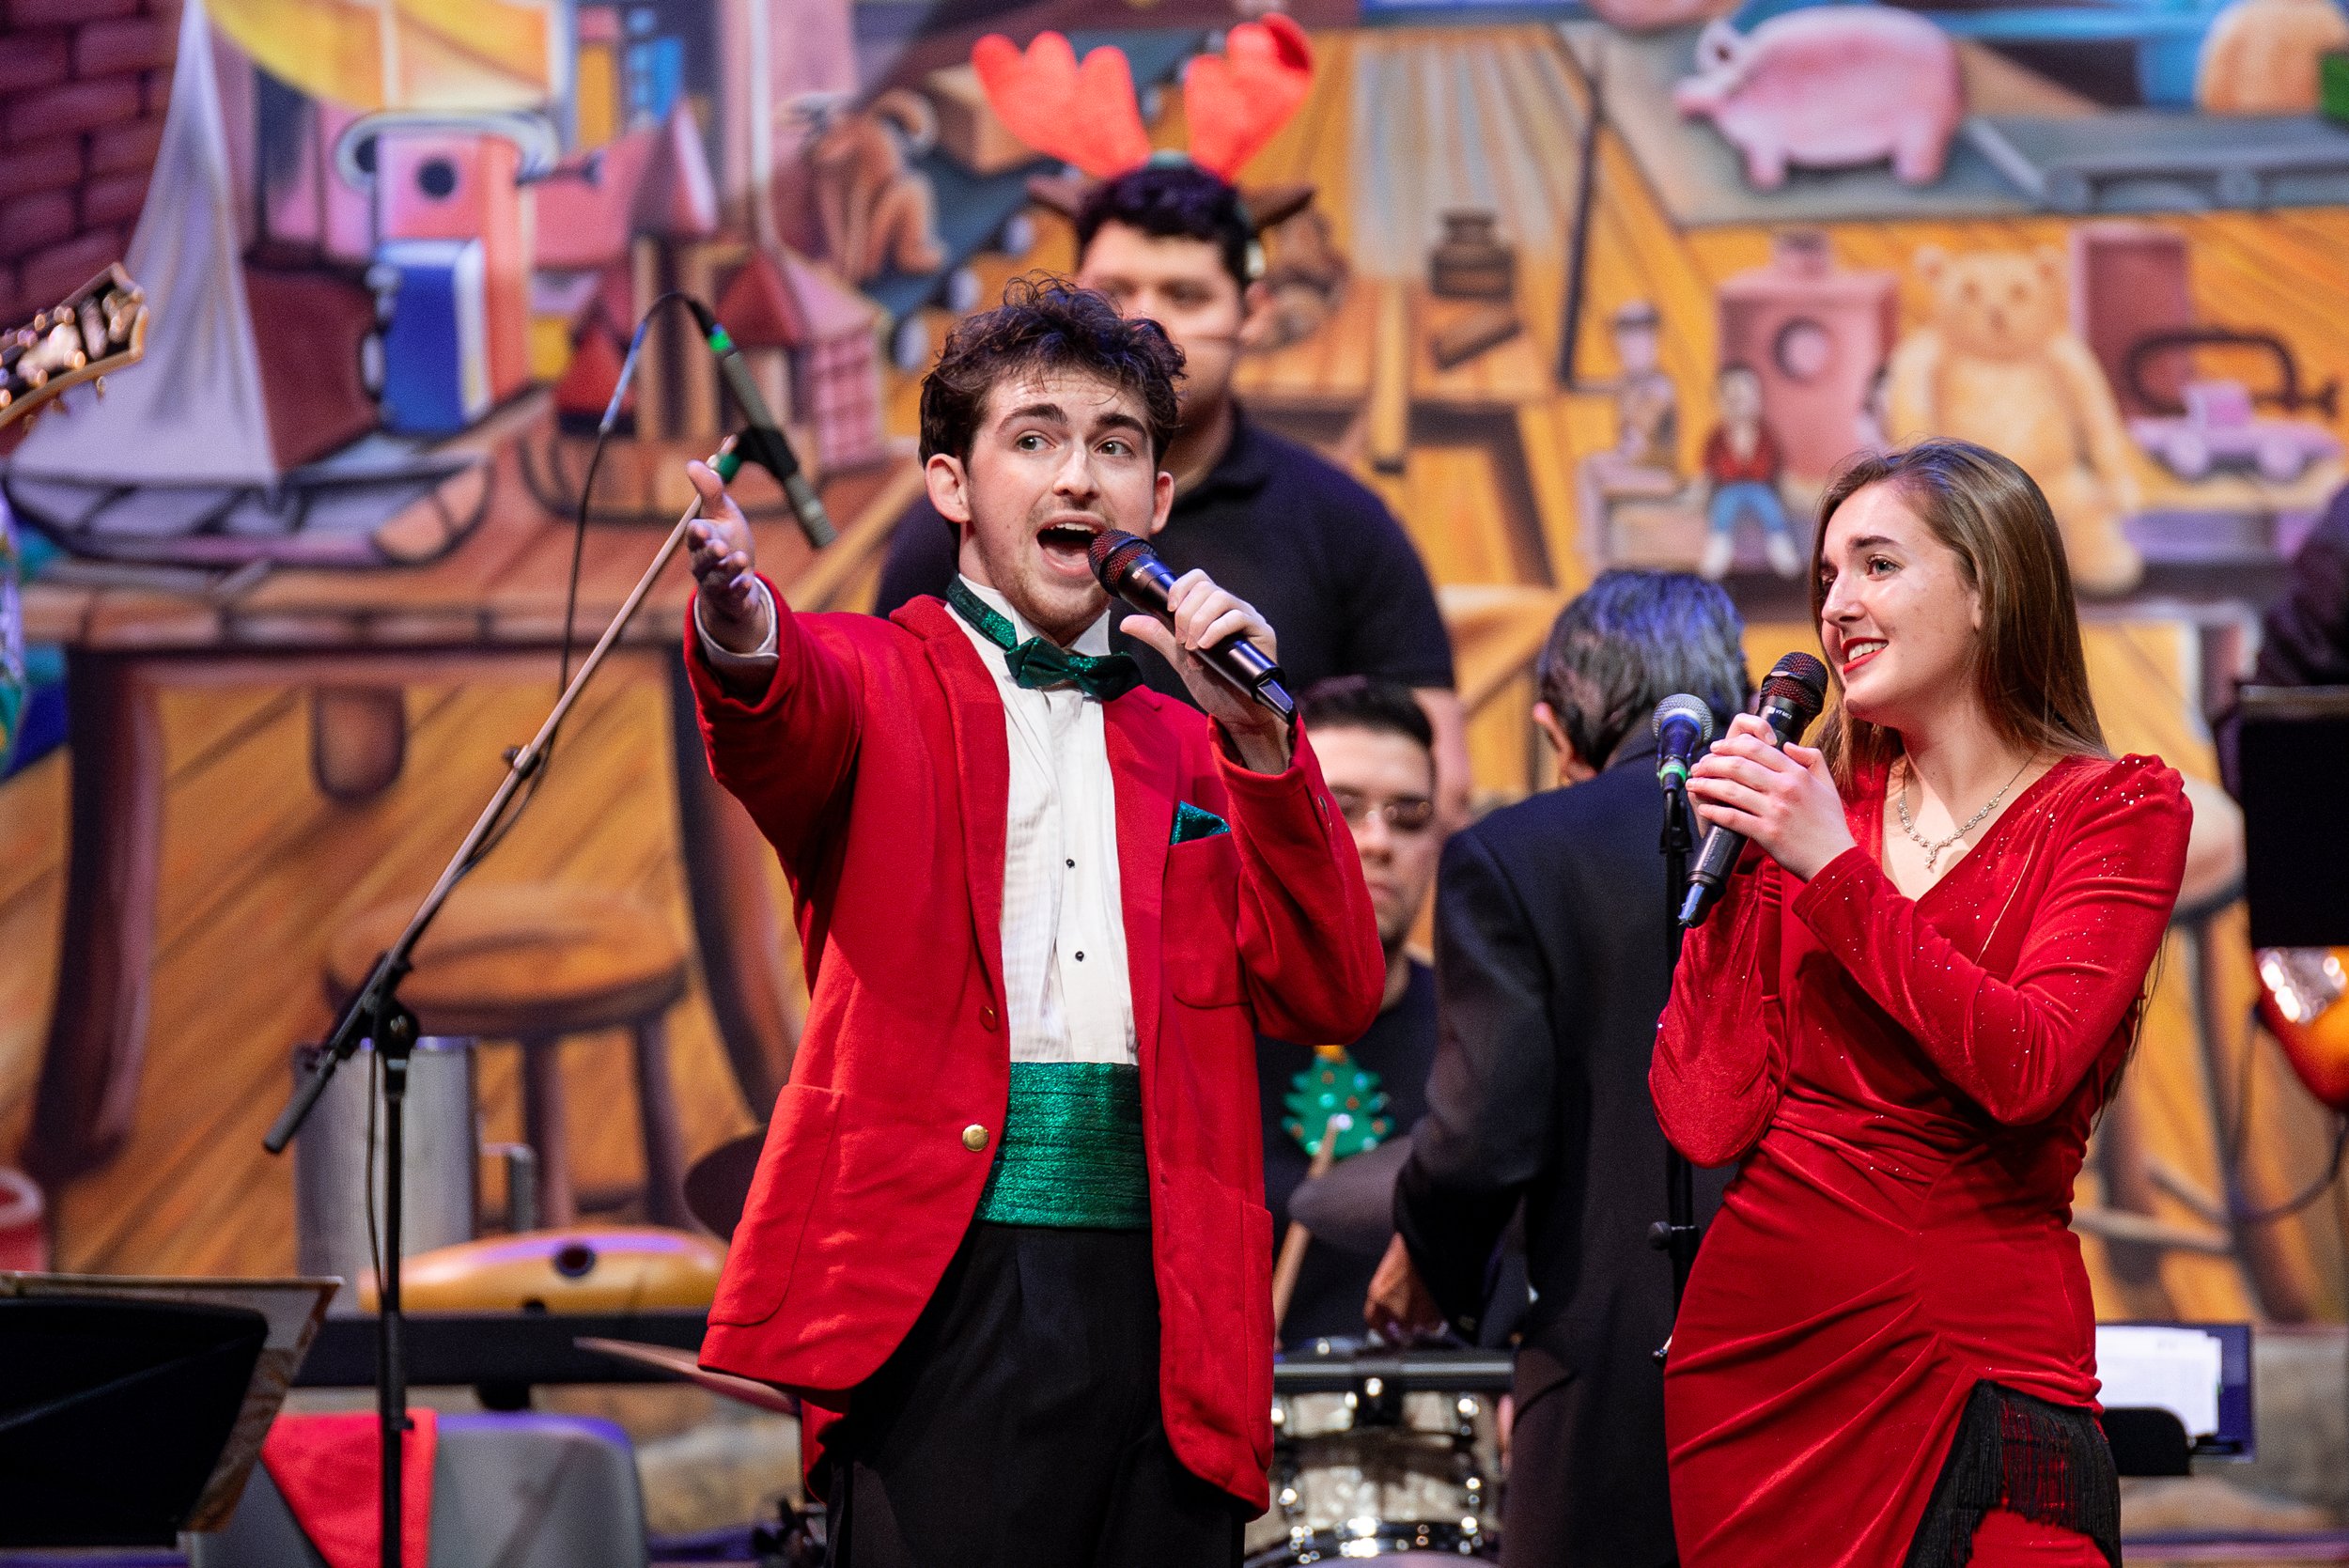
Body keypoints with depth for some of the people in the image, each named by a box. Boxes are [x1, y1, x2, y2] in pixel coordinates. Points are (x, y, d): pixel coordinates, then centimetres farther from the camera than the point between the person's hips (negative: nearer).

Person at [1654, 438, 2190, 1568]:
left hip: (1974, 1354, -3)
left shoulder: (2117, 812, 0)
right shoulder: (1814, 799, 8)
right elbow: (1706, 1120, 0)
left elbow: (2023, 1069, -17)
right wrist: (1728, 862, -3)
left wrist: (1835, 868, -15)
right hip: (1754, 1342, 3)